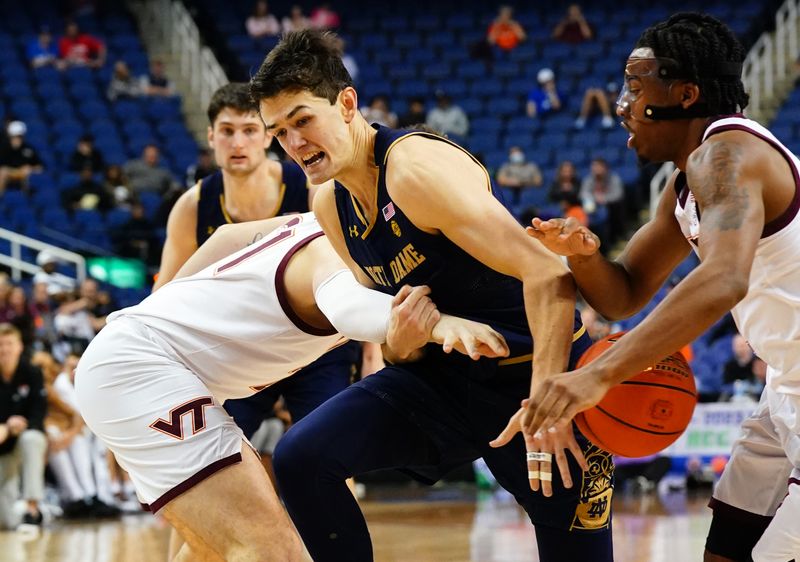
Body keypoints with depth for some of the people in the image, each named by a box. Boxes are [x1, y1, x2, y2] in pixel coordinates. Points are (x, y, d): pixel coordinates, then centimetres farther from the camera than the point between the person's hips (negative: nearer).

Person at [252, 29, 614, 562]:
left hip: (533, 368, -7)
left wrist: (545, 397, -36)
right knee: (301, 458, -11)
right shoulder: (330, 207, 4)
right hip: (441, 375, 7)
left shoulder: (416, 167, -22)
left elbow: (547, 275, -30)